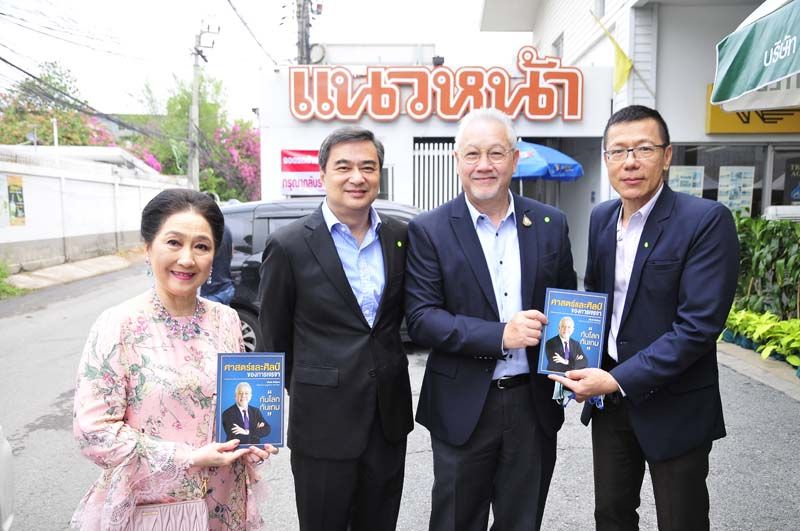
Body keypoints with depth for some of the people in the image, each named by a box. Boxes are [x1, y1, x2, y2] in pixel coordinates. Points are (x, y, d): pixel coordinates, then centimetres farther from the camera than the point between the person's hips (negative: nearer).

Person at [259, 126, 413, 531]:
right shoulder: (288, 245, -11)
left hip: (389, 418, 4)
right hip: (323, 422, -3)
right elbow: (274, 337, -1)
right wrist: (305, 393, 7)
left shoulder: (400, 237, 1)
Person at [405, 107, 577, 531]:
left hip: (534, 404, 3)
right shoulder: (428, 230, -8)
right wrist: (499, 335, -23)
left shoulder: (551, 224, 2)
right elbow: (420, 319, -13)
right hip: (463, 408, -2)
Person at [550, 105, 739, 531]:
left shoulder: (706, 220, -16)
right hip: (610, 398, 5)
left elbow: (700, 324, -22)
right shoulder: (601, 217, 3)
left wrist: (620, 380, -23)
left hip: (674, 407, -5)